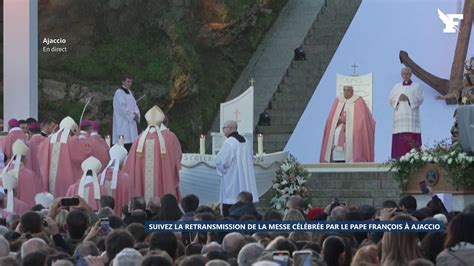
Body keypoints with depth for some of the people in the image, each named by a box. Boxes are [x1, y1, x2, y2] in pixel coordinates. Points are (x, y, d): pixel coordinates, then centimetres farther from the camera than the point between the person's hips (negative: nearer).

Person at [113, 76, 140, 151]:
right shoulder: (119, 92, -8)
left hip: (130, 122, 8)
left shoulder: (129, 92, 18)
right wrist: (132, 115, -12)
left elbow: (134, 105, 17)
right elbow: (122, 107, -16)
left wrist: (136, 113, -3)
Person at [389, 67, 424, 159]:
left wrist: (408, 98, -12)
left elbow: (420, 99, 0)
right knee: (400, 138, -8)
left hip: (411, 115, -2)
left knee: (412, 139, -12)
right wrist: (398, 98, -10)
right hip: (399, 116, 2)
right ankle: (400, 158, -11)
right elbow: (391, 99, 10)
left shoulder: (416, 86, 11)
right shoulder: (397, 87, 19)